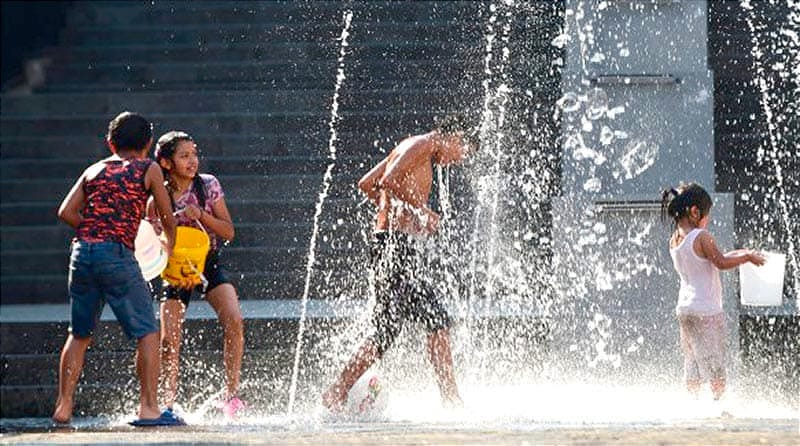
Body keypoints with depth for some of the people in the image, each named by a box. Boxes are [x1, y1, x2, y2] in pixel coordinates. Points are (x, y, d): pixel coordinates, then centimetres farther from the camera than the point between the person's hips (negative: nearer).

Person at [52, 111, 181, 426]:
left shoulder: (94, 170, 19)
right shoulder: (149, 170, 8)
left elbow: (66, 212, 10)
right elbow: (167, 219, 11)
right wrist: (168, 247, 30)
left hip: (82, 250, 5)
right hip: (117, 255, -5)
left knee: (79, 334, 17)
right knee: (147, 332, 0)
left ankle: (63, 406, 15)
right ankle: (148, 408, -7)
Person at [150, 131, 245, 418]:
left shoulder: (208, 185, -6)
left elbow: (229, 232, -5)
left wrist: (201, 215, -21)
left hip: (209, 264, 0)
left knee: (234, 321, -22)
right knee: (169, 342, -9)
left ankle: (231, 395, -15)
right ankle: (168, 405, 4)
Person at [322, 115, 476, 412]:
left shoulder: (418, 149, 22)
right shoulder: (422, 145, -6)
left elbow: (366, 184, 25)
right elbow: (389, 180, -21)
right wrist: (422, 210, -14)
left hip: (400, 246, 11)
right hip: (394, 242, -11)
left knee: (438, 323, 11)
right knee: (388, 327, -9)